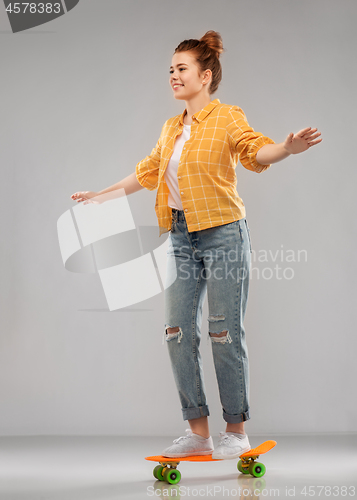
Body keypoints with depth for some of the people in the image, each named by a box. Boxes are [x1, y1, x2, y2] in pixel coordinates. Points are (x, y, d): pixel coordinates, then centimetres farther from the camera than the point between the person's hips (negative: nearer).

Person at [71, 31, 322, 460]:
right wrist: (102, 195, 32)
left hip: (222, 234, -7)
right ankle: (198, 432, 13)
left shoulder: (227, 118, -3)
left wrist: (288, 147, -40)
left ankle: (236, 431, 12)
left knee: (225, 334, -2)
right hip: (181, 237, 7)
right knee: (178, 332, 3)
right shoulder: (171, 129, 17)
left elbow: (255, 151, -19)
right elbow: (147, 171, 27)